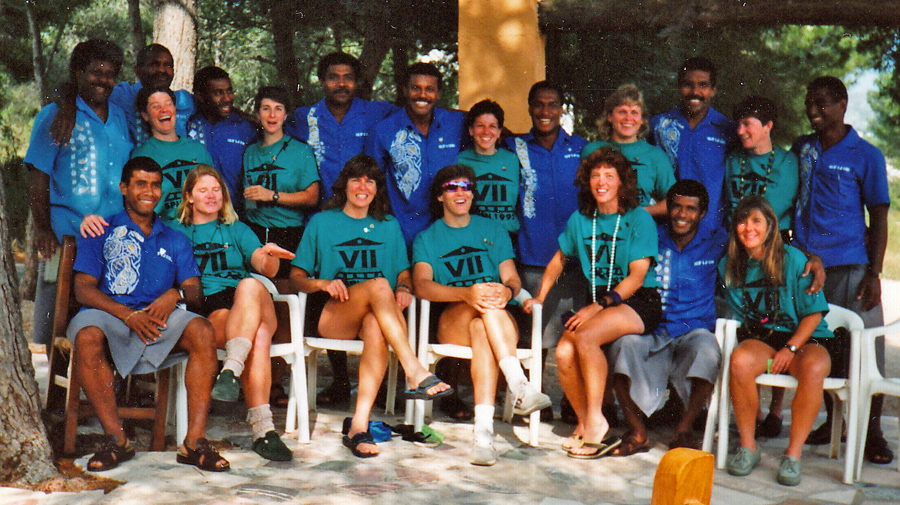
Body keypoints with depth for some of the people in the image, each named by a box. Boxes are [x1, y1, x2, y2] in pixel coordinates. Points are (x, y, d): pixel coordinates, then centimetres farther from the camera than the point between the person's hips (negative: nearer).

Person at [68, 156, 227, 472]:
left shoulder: (175, 241, 23)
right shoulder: (101, 232, 13)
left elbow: (194, 292, 11)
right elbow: (83, 289, 0)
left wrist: (175, 295, -15)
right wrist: (128, 315, -16)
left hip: (159, 318, 2)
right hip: (110, 314, -2)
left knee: (201, 330, -29)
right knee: (87, 337, -36)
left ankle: (195, 442, -30)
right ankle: (116, 439, -26)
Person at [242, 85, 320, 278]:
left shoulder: (301, 150, 4)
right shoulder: (250, 151, 18)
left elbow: (312, 197, -5)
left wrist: (273, 196, -12)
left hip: (289, 235, -3)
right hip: (253, 233, 3)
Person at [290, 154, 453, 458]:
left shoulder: (389, 226, 23)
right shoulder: (322, 223, 15)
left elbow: (403, 272, 21)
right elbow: (296, 277, 11)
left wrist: (404, 289, -3)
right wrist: (322, 284, -11)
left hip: (377, 315, 2)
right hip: (331, 315, -2)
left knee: (376, 326, -38)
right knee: (378, 285, -34)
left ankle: (359, 426, -45)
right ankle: (415, 374, -44)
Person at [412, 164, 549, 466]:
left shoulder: (492, 230, 23)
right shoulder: (427, 239, 16)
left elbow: (512, 279, 10)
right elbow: (421, 285, -5)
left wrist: (506, 291, -18)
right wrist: (466, 294, -24)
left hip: (501, 321, 1)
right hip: (450, 324, -1)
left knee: (482, 329, -37)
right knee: (484, 305, -35)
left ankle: (484, 430, -51)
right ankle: (520, 387, -47)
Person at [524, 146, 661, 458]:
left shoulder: (639, 219, -4)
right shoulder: (580, 219, 12)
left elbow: (638, 275, -12)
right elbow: (559, 259, 27)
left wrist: (599, 306, -19)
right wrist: (540, 296, 15)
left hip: (638, 303, -5)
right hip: (599, 302, 5)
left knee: (585, 336, -33)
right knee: (564, 353, -23)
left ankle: (596, 419, -19)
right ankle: (584, 423, -1)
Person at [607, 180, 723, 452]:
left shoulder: (716, 244, 10)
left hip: (694, 331, 0)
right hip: (652, 334, 1)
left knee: (706, 348, -36)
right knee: (625, 343, -33)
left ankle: (684, 429, -23)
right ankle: (637, 430, -24)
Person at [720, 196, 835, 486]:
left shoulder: (792, 259, -4)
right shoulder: (728, 266, 7)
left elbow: (814, 313, -3)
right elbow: (734, 313, 15)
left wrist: (790, 348, -15)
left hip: (805, 339, -2)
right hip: (760, 339, 2)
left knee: (813, 369, -37)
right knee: (740, 360, -33)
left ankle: (793, 454, -26)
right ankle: (748, 447, -19)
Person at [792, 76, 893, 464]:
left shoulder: (866, 156, 1)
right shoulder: (800, 149, 13)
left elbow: (879, 217, 0)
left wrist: (873, 274, -8)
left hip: (850, 265, -4)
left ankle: (872, 432, 7)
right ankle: (833, 421, 22)